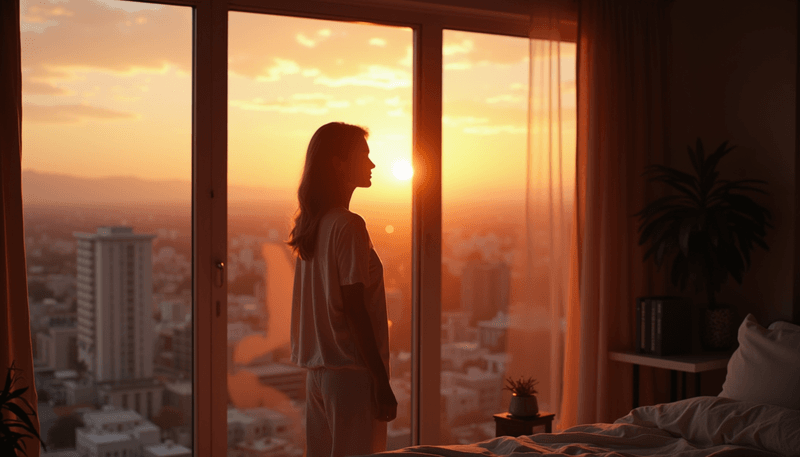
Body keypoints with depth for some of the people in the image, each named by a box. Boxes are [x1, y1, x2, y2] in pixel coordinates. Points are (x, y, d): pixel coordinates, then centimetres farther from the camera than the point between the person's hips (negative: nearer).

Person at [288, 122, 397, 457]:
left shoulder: (310, 224, 12)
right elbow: (354, 310, -18)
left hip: (317, 370, 9)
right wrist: (381, 381, -15)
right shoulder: (348, 226, -14)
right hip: (351, 371, -9)